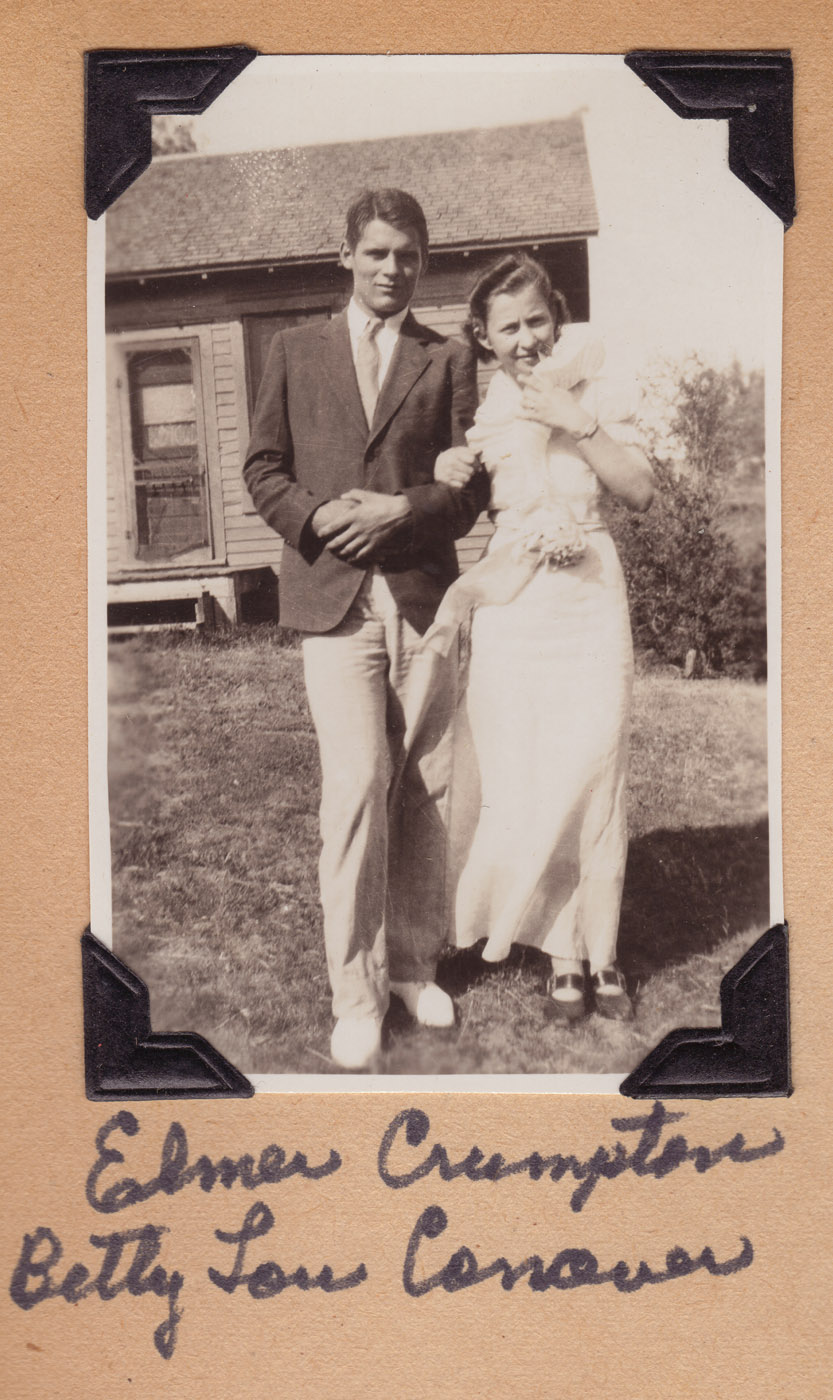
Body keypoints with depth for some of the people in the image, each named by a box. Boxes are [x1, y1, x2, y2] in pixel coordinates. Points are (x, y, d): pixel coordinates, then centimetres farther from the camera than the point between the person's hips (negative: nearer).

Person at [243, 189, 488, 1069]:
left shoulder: (448, 361, 13)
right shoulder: (295, 352, 14)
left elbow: (470, 484, 7)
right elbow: (263, 468, 10)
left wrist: (402, 509, -12)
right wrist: (316, 518, -9)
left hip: (426, 597, 2)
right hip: (334, 598, -1)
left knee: (425, 791, 4)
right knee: (356, 786, -11)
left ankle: (414, 965, 20)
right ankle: (355, 991, 0)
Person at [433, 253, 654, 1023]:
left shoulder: (590, 388, 5)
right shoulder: (476, 406, 5)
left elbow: (641, 490, -3)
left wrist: (578, 423, -13)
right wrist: (447, 471, -9)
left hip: (592, 599, 0)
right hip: (512, 609, 0)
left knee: (595, 774, -1)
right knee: (528, 779, 0)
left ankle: (603, 953, 12)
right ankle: (563, 956, 13)